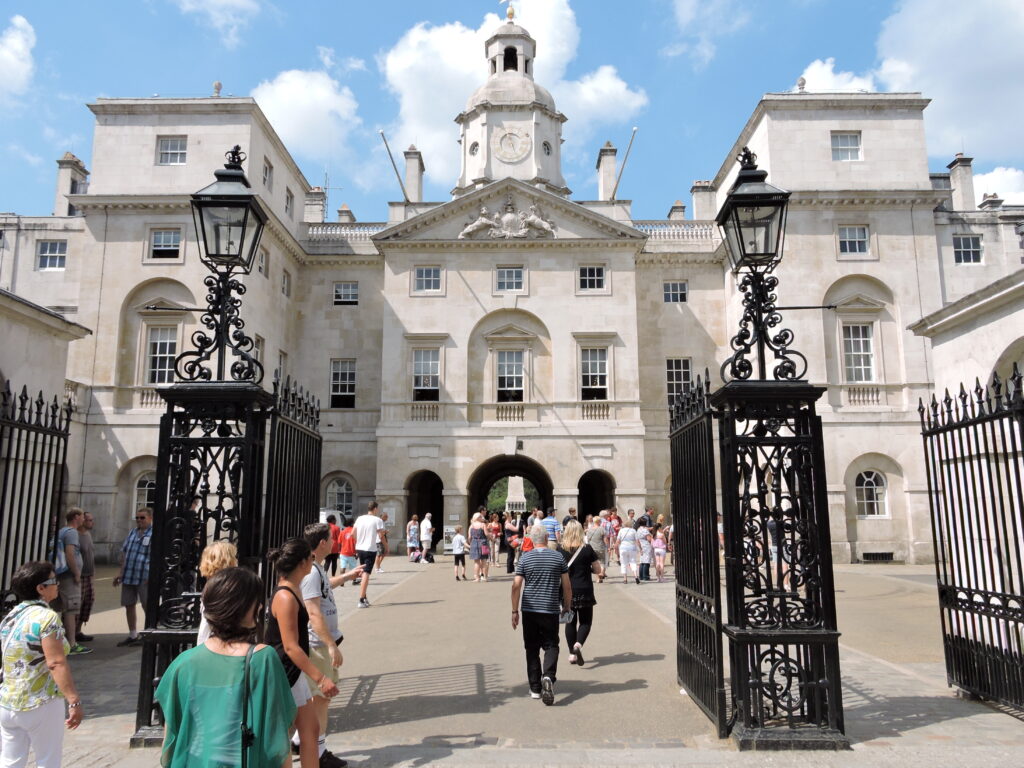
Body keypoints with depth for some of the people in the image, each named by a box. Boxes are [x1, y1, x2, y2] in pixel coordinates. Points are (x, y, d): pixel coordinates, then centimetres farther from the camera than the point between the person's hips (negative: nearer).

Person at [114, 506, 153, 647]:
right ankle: (132, 635, 27)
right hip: (128, 576, 7)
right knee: (129, 605, 13)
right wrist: (121, 572, 15)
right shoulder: (132, 533, 14)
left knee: (148, 606, 2)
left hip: (145, 578, -7)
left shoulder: (154, 534, -9)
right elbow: (124, 552, 20)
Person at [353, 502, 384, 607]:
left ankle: (364, 597, 25)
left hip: (360, 548, 6)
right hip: (370, 549, -6)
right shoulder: (378, 520, -9)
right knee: (366, 574, -5)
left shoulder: (359, 518, 7)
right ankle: (361, 600, -10)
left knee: (363, 573, 18)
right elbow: (381, 536, -10)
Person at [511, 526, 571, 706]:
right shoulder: (558, 557, -1)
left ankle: (535, 689, 14)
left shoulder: (525, 558, -2)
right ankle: (548, 676, -17)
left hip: (529, 610, 1)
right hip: (551, 610, 0)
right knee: (551, 646, 9)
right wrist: (567, 606, 14)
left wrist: (514, 611, 1)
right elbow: (567, 586, 2)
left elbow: (516, 586, -6)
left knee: (532, 649, 11)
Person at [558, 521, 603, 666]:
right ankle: (578, 644, -14)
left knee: (570, 621, 14)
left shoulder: (560, 550, -5)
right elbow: (599, 570, -2)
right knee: (585, 621, 10)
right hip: (584, 591, -2)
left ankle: (572, 654, 16)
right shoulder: (587, 549, -7)